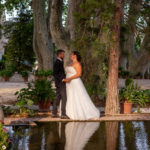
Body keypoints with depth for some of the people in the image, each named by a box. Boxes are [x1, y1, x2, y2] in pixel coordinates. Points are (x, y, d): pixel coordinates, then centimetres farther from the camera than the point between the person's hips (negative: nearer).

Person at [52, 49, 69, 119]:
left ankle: (54, 113, 13)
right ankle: (63, 114, -13)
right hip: (60, 83, -10)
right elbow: (54, 74, -21)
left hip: (60, 83, 10)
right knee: (64, 98, -11)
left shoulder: (60, 62, 16)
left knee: (57, 98, 11)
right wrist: (62, 79, -23)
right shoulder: (57, 63, -15)